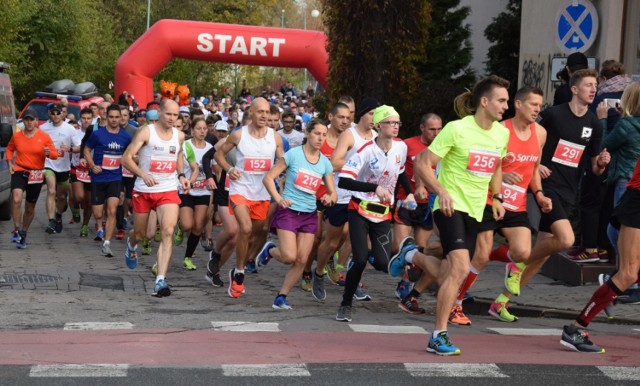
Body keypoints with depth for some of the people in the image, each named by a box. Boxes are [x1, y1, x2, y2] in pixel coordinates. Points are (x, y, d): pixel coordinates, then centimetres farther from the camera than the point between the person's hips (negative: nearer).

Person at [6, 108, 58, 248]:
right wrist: (9, 162, 5)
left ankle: (23, 234, 31)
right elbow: (10, 149, 20)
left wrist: (49, 153, -21)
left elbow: (55, 154, 2)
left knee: (30, 208, 10)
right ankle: (16, 230, -16)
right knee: (16, 199, -27)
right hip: (19, 171, 0)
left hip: (36, 174, 0)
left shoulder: (44, 137, -2)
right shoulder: (16, 136, 2)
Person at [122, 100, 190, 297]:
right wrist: (143, 175, -26)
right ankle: (132, 245, 55)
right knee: (139, 234, 14)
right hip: (143, 191, -2)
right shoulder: (146, 132, -9)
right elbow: (126, 158, -11)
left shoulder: (179, 136, 5)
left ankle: (160, 281, -22)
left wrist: (181, 175, 10)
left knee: (168, 232, -19)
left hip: (168, 191, 2)